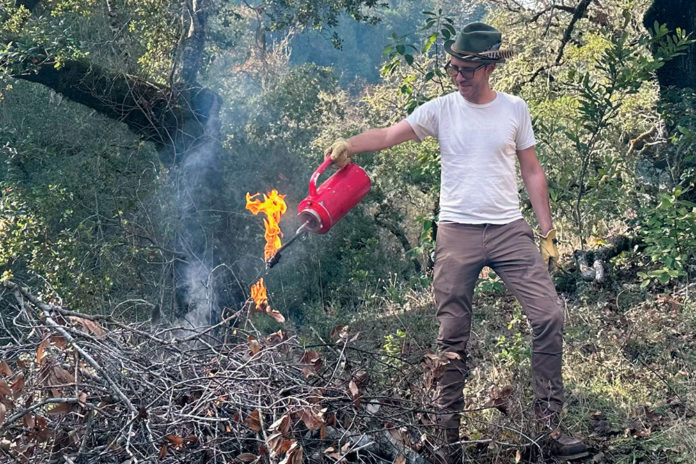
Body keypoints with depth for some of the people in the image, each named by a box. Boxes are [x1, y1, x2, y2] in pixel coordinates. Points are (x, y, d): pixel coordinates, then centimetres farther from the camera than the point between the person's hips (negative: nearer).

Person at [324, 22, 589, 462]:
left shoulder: (514, 109, 5)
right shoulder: (441, 110, 0)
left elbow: (532, 172, 9)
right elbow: (389, 134, -12)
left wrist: (548, 234, 6)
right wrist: (350, 144, -33)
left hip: (510, 229, 1)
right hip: (457, 232, -1)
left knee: (549, 315, -8)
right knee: (452, 335, 2)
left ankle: (551, 425, 1)